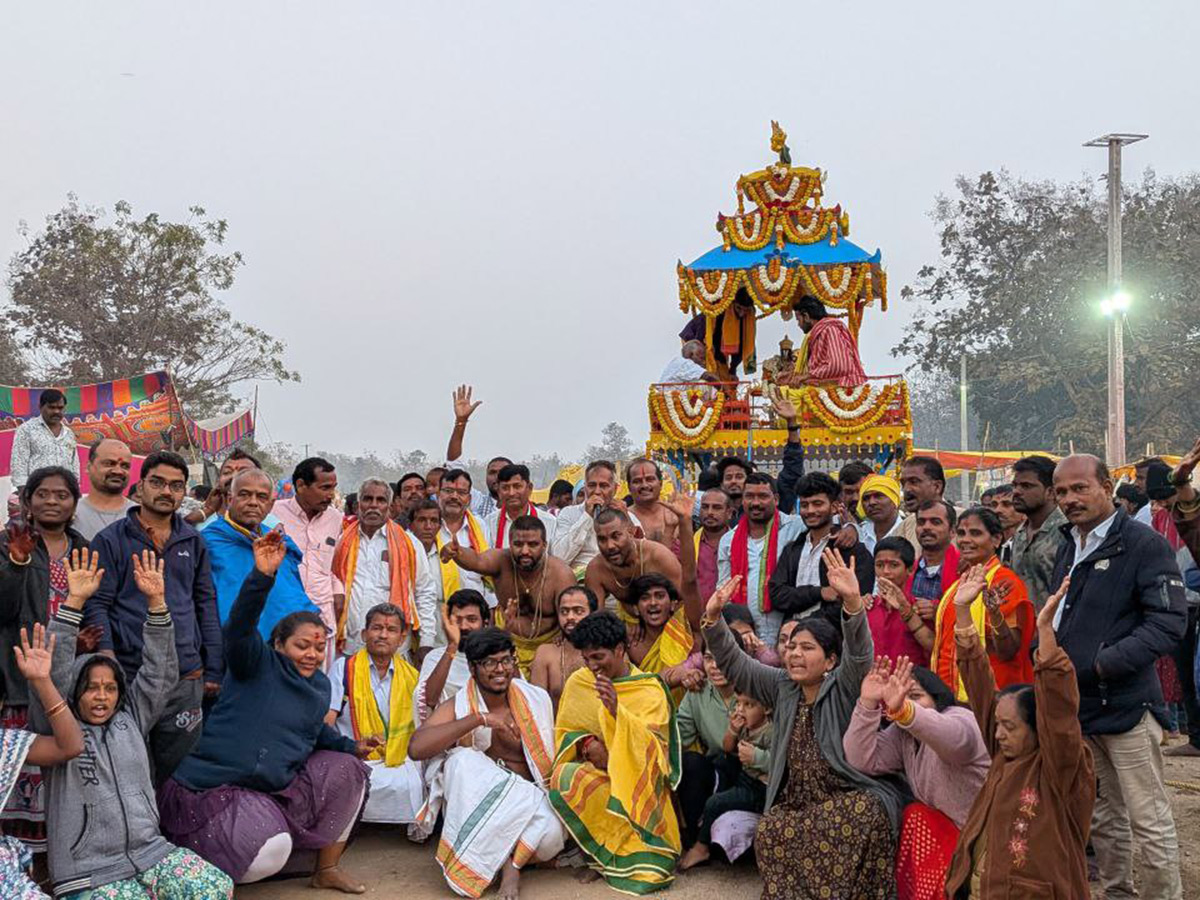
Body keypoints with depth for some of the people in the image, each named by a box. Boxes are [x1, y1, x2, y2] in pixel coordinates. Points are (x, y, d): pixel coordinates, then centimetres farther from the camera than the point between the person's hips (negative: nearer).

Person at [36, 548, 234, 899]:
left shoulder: (130, 719, 16)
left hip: (151, 852, 4)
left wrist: (156, 602, -3)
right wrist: (74, 602, -16)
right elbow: (53, 675, -9)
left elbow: (159, 672, 8)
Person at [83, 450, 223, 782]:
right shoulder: (111, 540, 1)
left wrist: (214, 670, 8)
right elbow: (97, 606, -3)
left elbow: (206, 604, 13)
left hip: (187, 678, 3)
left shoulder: (194, 542, 13)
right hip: (129, 676, -3)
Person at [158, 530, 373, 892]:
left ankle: (328, 869, 12)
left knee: (345, 771, -2)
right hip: (213, 788, -8)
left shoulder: (320, 686, 11)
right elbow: (239, 630, -29)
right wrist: (262, 576, -43)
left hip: (274, 787, 8)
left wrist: (351, 746, 10)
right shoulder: (258, 663, -9)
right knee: (272, 849, -28)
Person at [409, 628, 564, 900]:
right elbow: (416, 748, -19)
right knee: (462, 760, -30)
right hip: (474, 804, 1)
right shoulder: (457, 707, -1)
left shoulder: (537, 700, 4)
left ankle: (512, 860, 0)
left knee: (551, 833, -34)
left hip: (528, 800, -1)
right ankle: (505, 857, -20)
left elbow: (554, 758, 11)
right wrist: (478, 719, -22)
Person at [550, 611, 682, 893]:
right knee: (564, 778, -33)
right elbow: (564, 732, 10)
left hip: (635, 779, -4)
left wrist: (616, 710, -29)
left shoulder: (650, 690, -5)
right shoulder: (577, 683, 3)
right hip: (595, 772, 4)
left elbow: (654, 746, -16)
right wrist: (588, 744, -13)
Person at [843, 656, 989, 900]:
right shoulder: (901, 734, 3)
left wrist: (903, 709, -63)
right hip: (948, 830, 7)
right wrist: (868, 703, -25)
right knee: (915, 816, -18)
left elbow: (953, 739, -44)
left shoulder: (961, 720, -17)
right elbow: (862, 761, -13)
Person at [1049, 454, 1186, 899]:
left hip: (1125, 706, -7)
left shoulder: (1145, 545, -11)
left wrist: (1101, 664, -22)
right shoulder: (1070, 548, 13)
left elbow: (1169, 624, -18)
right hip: (1077, 704, 7)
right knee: (1103, 816, 18)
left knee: (1149, 821, 0)